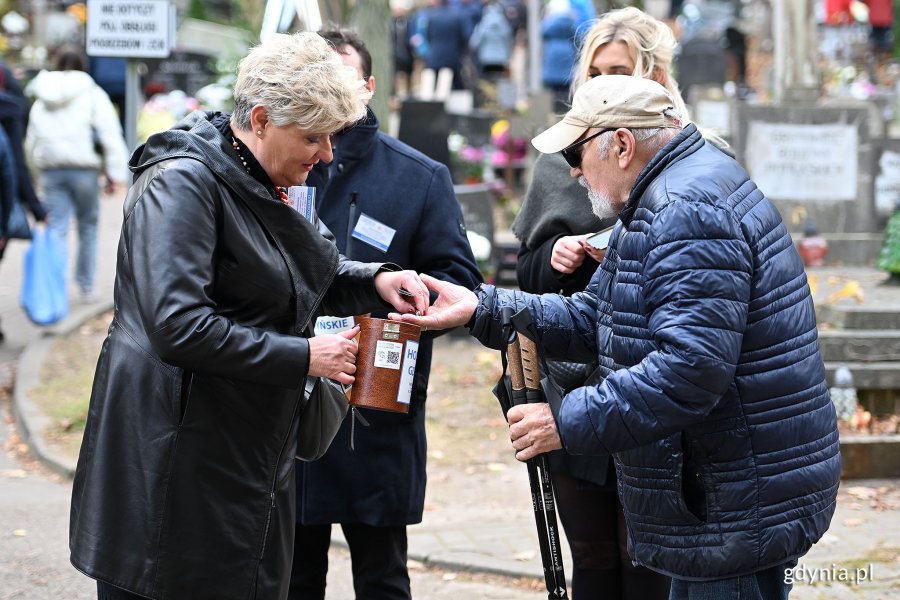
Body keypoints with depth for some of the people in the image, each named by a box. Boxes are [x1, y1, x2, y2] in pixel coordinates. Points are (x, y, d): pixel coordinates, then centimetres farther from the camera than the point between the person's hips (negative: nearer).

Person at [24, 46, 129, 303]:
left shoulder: (40, 100, 13)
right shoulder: (92, 95, -2)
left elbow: (31, 141, 18)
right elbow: (110, 135, -8)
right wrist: (116, 173, -7)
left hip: (50, 171, 3)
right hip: (84, 168, -3)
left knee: (56, 229, 0)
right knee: (88, 226, 10)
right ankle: (86, 286, 17)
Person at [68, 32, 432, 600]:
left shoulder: (262, 186, 13)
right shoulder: (183, 183, -17)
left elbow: (306, 277, 27)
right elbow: (178, 327, -27)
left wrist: (375, 279, 5)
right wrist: (303, 356, -20)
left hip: (253, 458, 9)